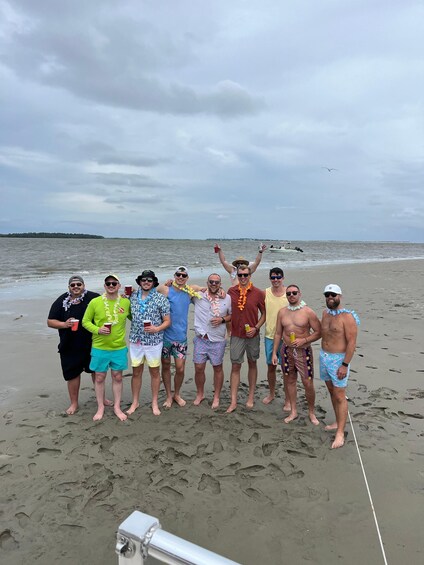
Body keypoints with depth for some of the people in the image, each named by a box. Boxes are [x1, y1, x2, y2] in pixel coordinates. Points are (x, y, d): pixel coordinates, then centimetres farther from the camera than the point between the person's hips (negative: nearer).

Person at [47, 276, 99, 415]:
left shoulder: (93, 298, -8)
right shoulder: (61, 301, -2)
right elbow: (50, 322, 0)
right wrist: (64, 324, -18)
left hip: (92, 345, 0)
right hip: (70, 348, 1)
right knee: (72, 374, 10)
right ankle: (74, 403, 29)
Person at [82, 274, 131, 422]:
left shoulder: (126, 302, -3)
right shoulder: (95, 302, -7)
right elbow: (85, 321, -1)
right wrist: (97, 330, -18)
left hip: (119, 347, 1)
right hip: (100, 348, -1)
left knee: (117, 377, 12)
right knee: (99, 378, 11)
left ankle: (117, 407, 28)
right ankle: (100, 407, 29)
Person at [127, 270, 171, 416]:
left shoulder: (161, 299, -6)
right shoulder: (132, 296, 3)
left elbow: (167, 321, -4)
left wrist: (157, 329, -21)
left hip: (154, 341, -2)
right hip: (135, 340, 3)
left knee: (154, 372, 11)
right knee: (136, 372, 13)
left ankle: (154, 403, 26)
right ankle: (135, 402, 30)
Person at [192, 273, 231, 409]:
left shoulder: (227, 298, 2)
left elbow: (232, 315, 10)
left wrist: (222, 319, -9)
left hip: (218, 340, 0)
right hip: (201, 338, 0)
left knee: (218, 368, 10)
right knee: (199, 368, 5)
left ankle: (216, 397, 27)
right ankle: (200, 394, 28)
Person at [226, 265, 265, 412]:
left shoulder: (258, 293, -6)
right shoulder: (231, 291, 0)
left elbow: (264, 313, 0)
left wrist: (256, 328, -12)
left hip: (252, 335, -1)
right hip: (236, 335, 1)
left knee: (252, 364, 13)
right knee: (235, 367, 2)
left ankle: (251, 396, 28)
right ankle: (233, 401, 8)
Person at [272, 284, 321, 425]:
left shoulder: (308, 312, -9)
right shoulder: (282, 312, 3)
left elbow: (318, 332, -7)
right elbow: (278, 333, 8)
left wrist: (304, 340, -20)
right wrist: (274, 353, 6)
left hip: (303, 351, -3)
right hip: (287, 350, 4)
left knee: (308, 384, -1)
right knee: (290, 381, 12)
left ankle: (311, 412, 22)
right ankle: (293, 411, 28)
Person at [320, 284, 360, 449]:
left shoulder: (347, 316, -17)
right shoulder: (325, 313, 5)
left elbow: (352, 342, -17)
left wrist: (345, 365, -20)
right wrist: (323, 355, 13)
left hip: (338, 359, -7)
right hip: (324, 357, 7)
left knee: (340, 396, -2)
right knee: (332, 391, 18)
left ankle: (340, 434, 6)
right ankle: (338, 422, 33)